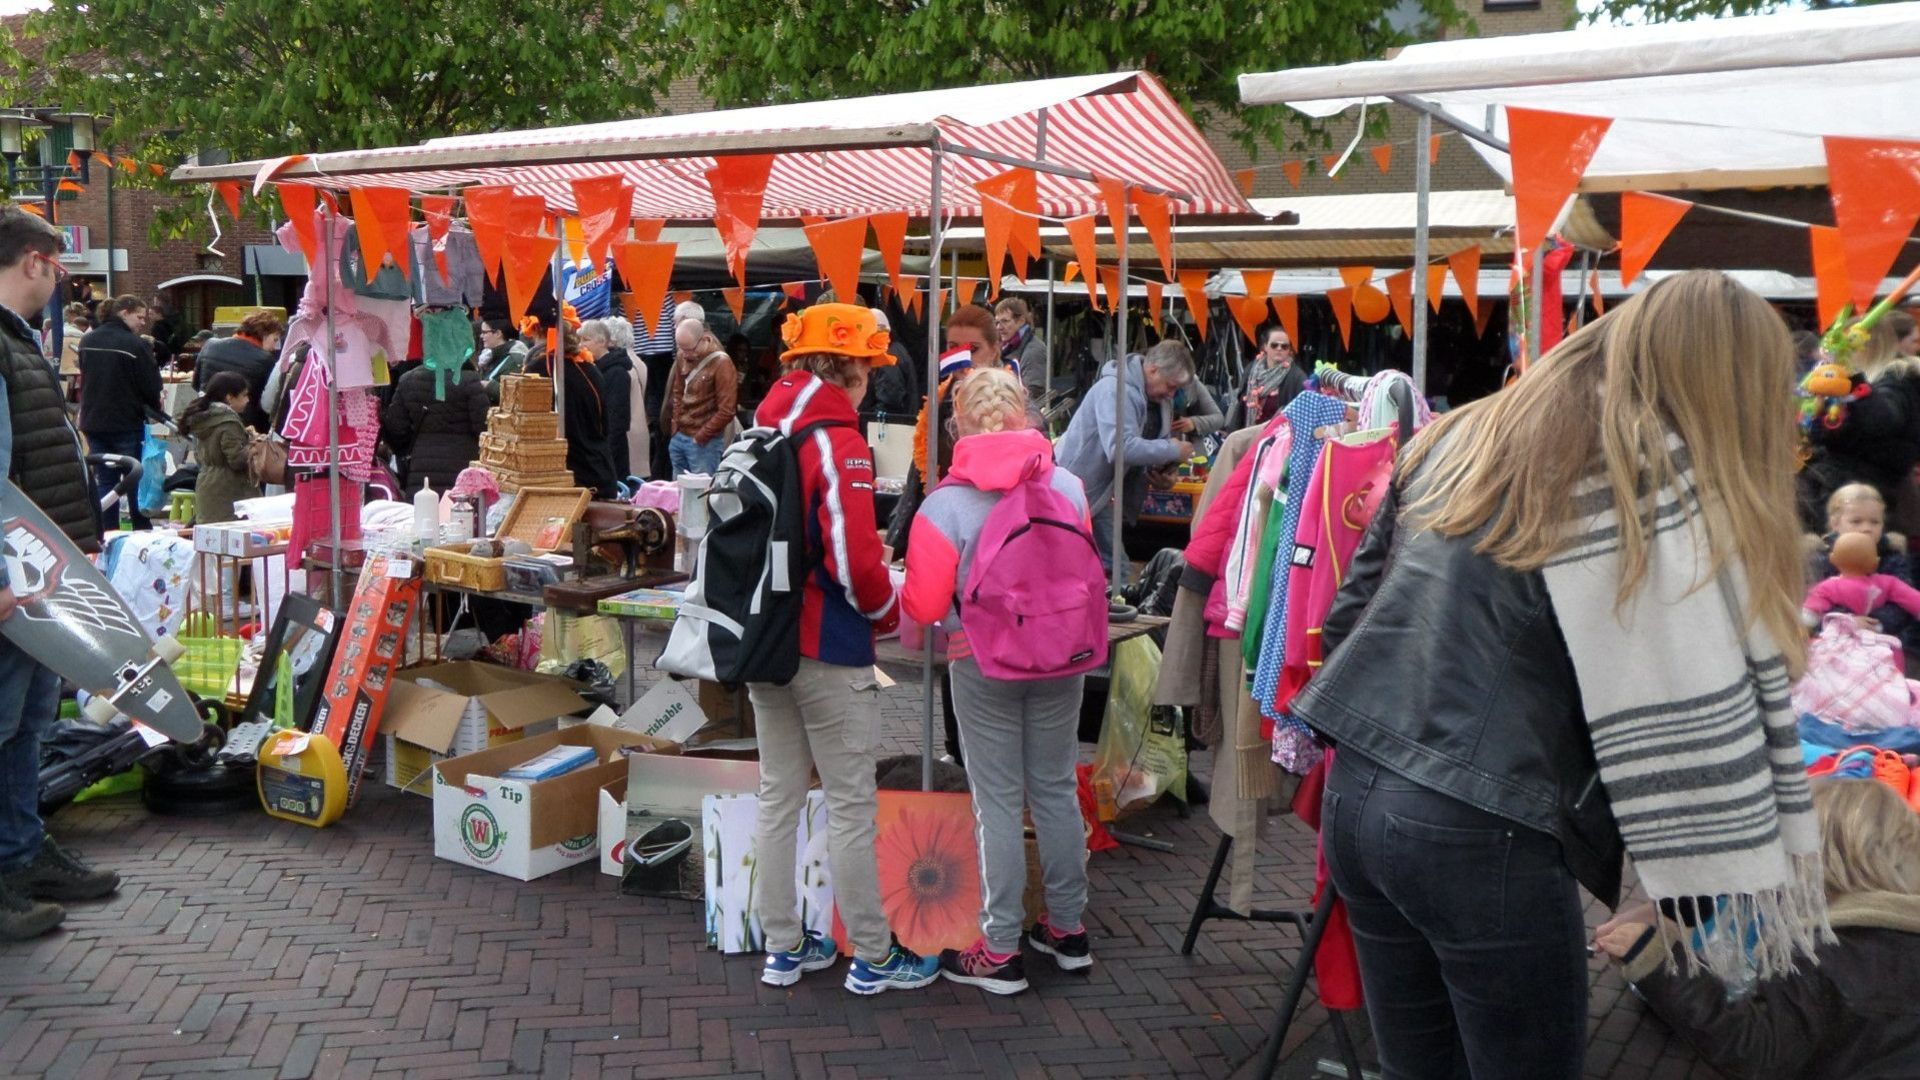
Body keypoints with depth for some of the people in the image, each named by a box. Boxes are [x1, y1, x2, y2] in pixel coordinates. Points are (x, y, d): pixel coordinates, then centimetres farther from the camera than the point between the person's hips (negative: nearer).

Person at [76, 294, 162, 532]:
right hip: (127, 423, -5)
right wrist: (155, 410, 6)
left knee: (104, 481, 10)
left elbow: (84, 378, 14)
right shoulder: (136, 344, -16)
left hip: (93, 421, 5)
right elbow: (151, 385, -13)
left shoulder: (87, 341, 5)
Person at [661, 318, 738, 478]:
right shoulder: (683, 359, 7)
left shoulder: (721, 363, -14)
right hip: (678, 438, 7)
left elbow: (726, 411, -16)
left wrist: (700, 438, -12)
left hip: (704, 443, -7)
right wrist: (676, 428, 10)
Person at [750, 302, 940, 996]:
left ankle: (784, 949, 24)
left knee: (778, 795, 14)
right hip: (827, 650, -8)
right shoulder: (837, 443, -17)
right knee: (851, 806, 2)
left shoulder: (761, 435, 7)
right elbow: (855, 560, -22)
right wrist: (889, 611, -5)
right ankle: (873, 958, 13)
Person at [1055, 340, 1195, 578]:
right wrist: (1172, 450, -23)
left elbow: (1134, 445, 14)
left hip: (1096, 496, 10)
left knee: (1115, 566, 10)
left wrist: (1158, 470, -5)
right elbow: (1121, 447, -35)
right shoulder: (1116, 389, -24)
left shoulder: (1136, 391, 9)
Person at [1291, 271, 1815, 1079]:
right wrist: (1762, 865, -4)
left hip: (1355, 795, 7)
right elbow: (1697, 704, -11)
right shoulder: (1659, 480, -6)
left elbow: (1351, 611, 18)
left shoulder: (1463, 435, 14)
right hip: (1482, 831, -7)